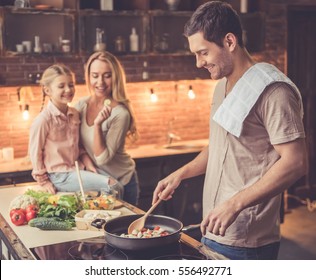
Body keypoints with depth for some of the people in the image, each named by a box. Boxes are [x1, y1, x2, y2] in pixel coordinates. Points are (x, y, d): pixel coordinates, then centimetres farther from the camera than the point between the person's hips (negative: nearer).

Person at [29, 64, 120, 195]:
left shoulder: (74, 114, 6)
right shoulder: (43, 120, -15)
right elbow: (35, 153, -10)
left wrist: (89, 165, 4)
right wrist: (44, 181, -6)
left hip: (77, 168, 7)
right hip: (60, 176, -7)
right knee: (112, 186, -18)